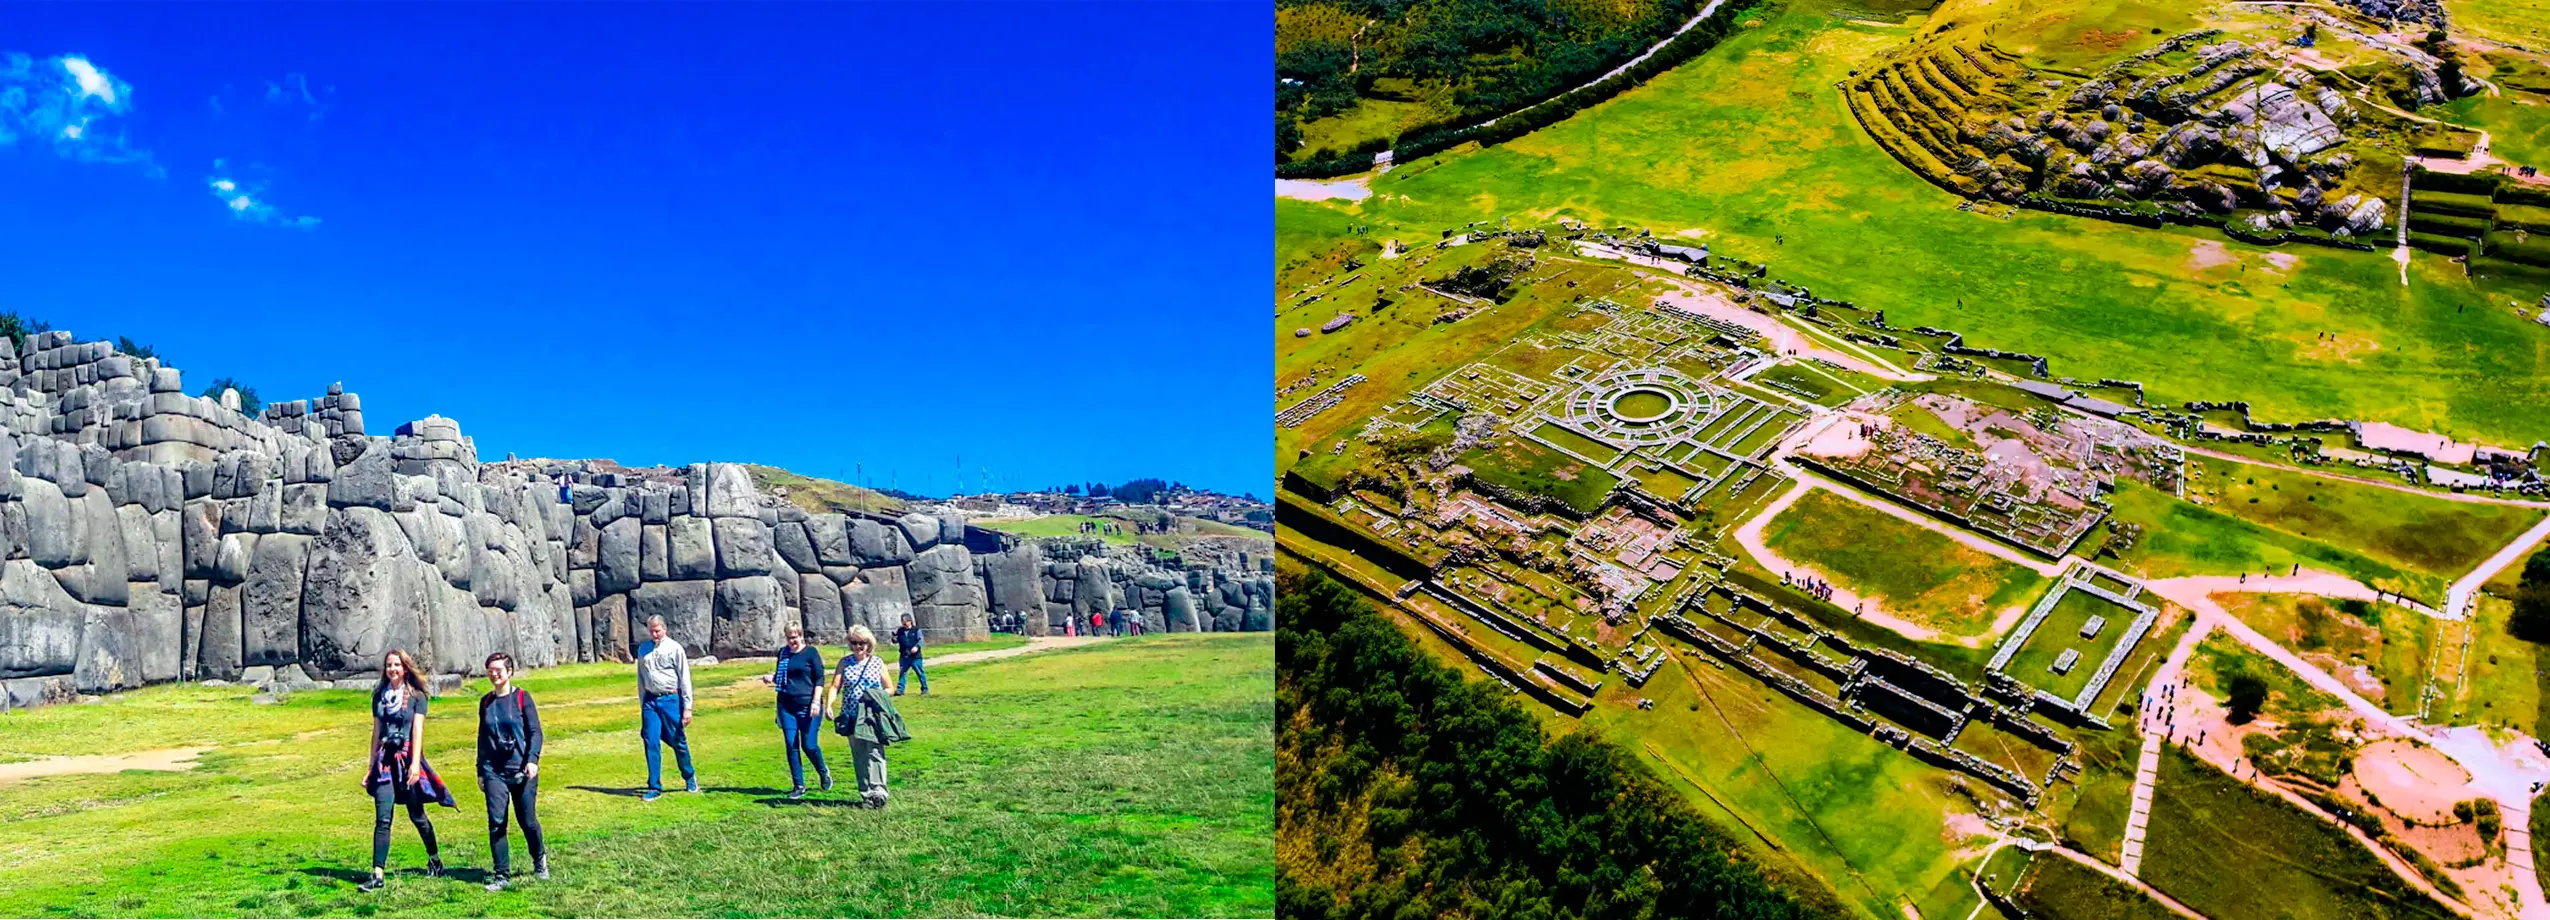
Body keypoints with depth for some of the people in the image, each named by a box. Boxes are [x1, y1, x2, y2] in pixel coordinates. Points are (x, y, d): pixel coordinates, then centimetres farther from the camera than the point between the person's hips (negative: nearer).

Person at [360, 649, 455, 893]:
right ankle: (377, 874, -10)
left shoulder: (416, 696, 0)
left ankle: (434, 858, 28)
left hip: (408, 758, -3)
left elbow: (418, 731, -7)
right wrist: (371, 767, 13)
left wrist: (415, 763, -18)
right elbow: (376, 732, 14)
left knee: (416, 816, 7)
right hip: (385, 760, 3)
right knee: (382, 818, -7)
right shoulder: (379, 696, 11)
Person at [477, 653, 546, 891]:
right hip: (494, 771, 3)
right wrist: (480, 771, 17)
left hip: (521, 770, -3)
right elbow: (482, 738, 18)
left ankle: (540, 861, 28)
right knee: (496, 822, -7)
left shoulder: (521, 697, -1)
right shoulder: (486, 702, 10)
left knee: (528, 820, 3)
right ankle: (501, 875, -1)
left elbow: (535, 731, -4)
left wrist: (532, 759, -17)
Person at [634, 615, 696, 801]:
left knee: (678, 742, 3)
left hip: (670, 700, -4)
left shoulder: (675, 649, -3)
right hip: (650, 700, 4)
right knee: (651, 743, -2)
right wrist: (642, 705, 14)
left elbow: (685, 679, -4)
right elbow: (641, 679, 18)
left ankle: (689, 778, 24)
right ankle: (654, 787, 3)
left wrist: (687, 707, -8)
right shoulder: (643, 649, 11)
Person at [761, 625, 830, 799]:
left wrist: (815, 701, -13)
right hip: (786, 705, 5)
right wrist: (770, 678, -2)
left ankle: (823, 772, 25)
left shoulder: (811, 652, -3)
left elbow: (819, 678, -4)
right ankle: (799, 786, 8)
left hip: (807, 705, -5)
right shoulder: (783, 653, 11)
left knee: (809, 745, -5)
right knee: (791, 746, 0)